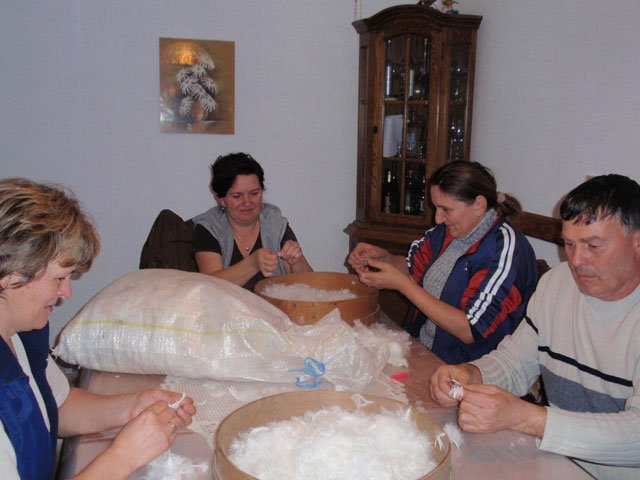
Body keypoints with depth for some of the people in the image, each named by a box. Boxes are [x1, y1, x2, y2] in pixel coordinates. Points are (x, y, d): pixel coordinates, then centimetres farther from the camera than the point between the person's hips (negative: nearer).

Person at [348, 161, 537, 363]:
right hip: (419, 352, 7)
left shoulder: (507, 251, -20)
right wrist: (382, 257, -6)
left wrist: (401, 284, -22)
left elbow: (469, 331, -23)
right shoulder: (448, 230, 2)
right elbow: (413, 268, 16)